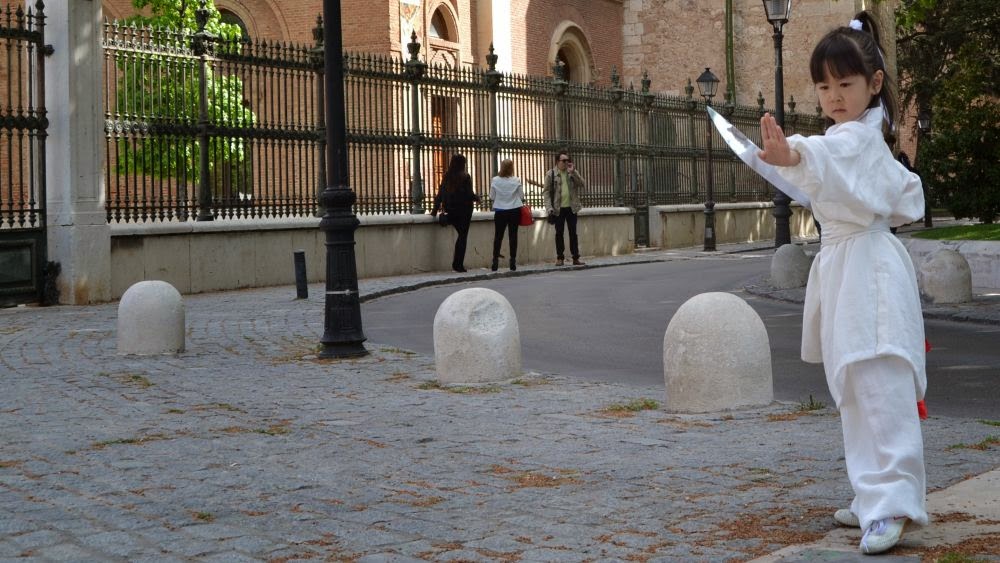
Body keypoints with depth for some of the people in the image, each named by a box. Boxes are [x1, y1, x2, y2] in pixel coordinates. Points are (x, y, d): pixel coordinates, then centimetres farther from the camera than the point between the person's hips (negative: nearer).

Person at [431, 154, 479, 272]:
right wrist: (477, 198, 9)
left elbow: (440, 194, 4)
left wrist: (435, 210, 9)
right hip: (464, 209, -5)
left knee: (461, 234, 21)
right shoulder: (465, 176, -11)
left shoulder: (447, 176, 3)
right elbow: (469, 194, -13)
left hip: (450, 210, 5)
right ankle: (458, 264, -1)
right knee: (463, 236, 3)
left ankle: (456, 263, 20)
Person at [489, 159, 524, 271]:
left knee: (498, 237, 7)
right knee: (513, 236, 5)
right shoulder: (516, 181, -8)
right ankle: (513, 262, 4)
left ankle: (495, 262, 4)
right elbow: (521, 196, -1)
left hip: (500, 211, 0)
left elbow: (492, 197, 1)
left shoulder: (495, 181, -6)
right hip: (514, 211, 0)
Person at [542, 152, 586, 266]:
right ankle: (560, 258, 11)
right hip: (558, 209, -2)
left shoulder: (573, 172, 7)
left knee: (573, 233, 3)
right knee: (559, 233, 4)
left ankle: (575, 258, 6)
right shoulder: (551, 174, -1)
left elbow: (583, 185, -4)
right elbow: (546, 192, -2)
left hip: (571, 208, 2)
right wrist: (549, 208, -12)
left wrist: (573, 172, -13)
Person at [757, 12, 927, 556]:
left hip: (868, 271, -11)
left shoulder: (857, 137, -13)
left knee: (881, 390, -16)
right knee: (855, 393, 15)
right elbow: (908, 198, 29)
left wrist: (792, 154, -59)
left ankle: (892, 503, -18)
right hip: (846, 270, 11)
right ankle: (875, 496, 23)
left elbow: (828, 154, -40)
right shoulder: (868, 139, 19)